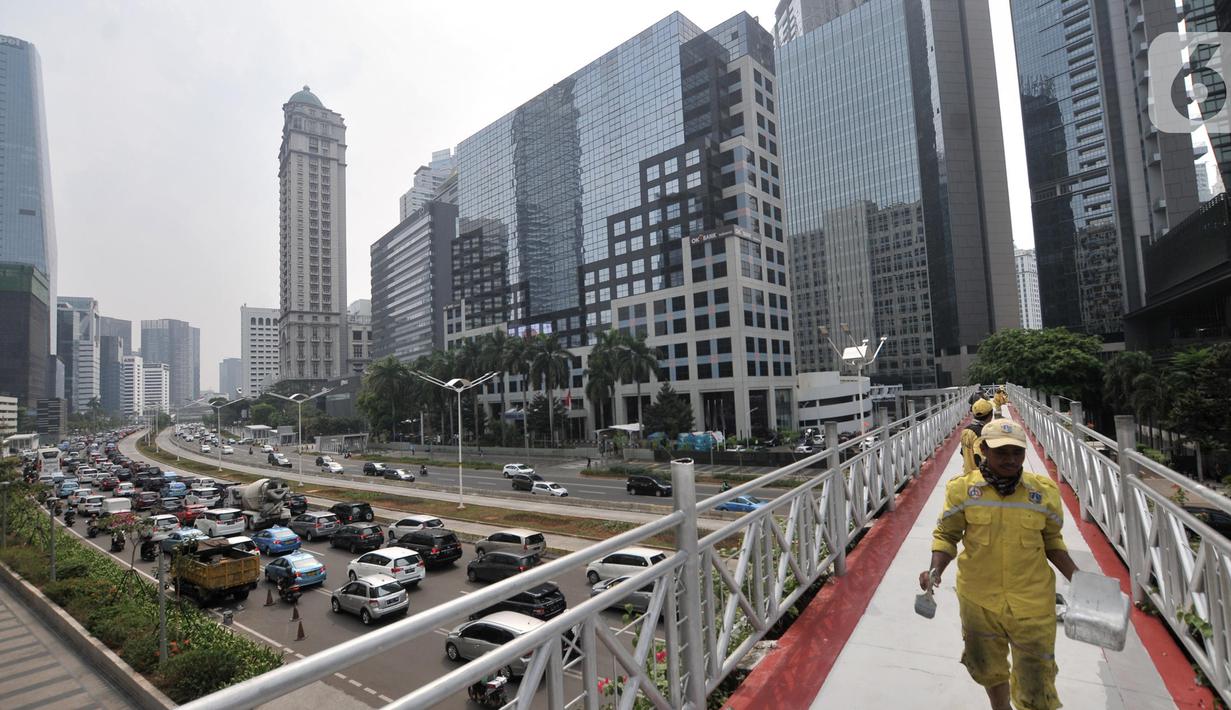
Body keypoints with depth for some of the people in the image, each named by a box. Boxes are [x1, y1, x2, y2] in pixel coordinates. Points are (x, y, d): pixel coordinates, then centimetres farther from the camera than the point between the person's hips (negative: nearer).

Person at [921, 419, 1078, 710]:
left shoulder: (1044, 491, -5)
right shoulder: (962, 489, -10)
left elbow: (1051, 540, 8)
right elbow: (946, 534, -1)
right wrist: (935, 570, -16)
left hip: (1032, 602, 0)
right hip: (978, 599, 1)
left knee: (1036, 677, 8)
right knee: (989, 669, 22)